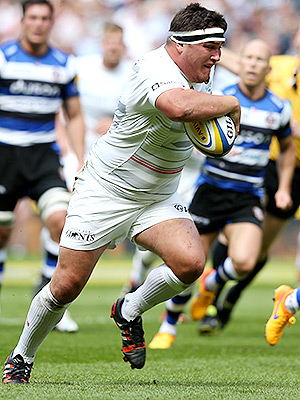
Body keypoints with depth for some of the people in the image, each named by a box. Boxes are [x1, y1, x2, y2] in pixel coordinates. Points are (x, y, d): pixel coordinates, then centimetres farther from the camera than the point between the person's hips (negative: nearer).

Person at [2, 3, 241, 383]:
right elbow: (179, 108, -51)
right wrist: (230, 103, -34)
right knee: (67, 285, -2)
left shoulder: (199, 73, 2)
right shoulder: (156, 72, -27)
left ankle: (129, 312, 7)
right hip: (104, 192, -7)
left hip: (158, 201, 7)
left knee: (190, 262, -20)